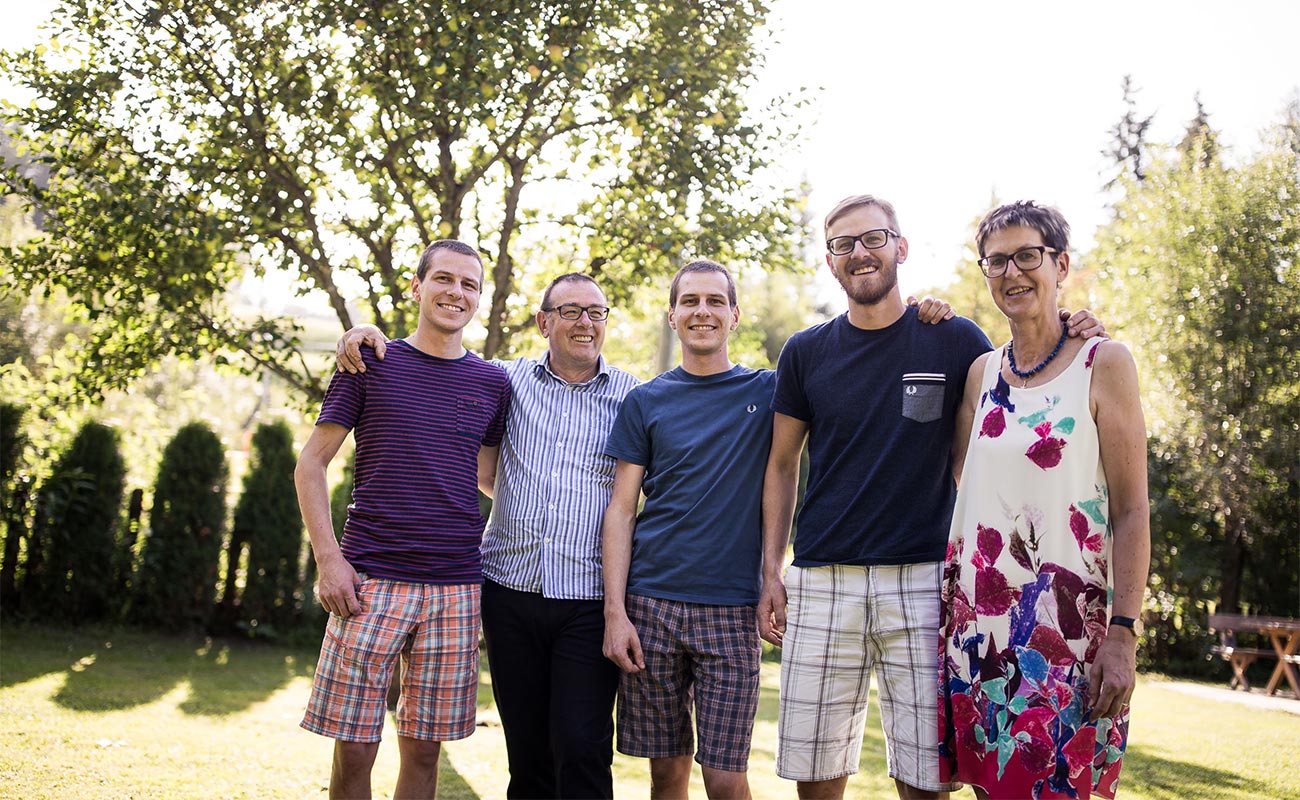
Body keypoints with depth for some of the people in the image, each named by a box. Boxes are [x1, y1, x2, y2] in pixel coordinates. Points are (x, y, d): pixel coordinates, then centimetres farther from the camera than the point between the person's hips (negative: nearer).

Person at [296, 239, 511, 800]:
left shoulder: (491, 383, 10)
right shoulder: (371, 363, 3)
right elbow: (311, 464, 3)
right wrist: (328, 558, -6)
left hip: (455, 587, 2)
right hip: (371, 582, -2)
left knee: (423, 749, 9)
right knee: (354, 750, 0)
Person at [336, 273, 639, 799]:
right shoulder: (507, 380, 8)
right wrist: (373, 337, -1)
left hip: (588, 602, -2)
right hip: (510, 593, 2)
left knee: (581, 749, -7)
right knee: (526, 751, 10)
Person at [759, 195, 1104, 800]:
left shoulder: (956, 341, 3)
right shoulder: (805, 353, 7)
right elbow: (782, 466, 12)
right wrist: (771, 571, 6)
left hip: (923, 581, -1)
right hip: (821, 582, 2)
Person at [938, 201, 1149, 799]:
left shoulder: (1103, 363, -2)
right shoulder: (981, 372, 10)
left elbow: (1131, 511, -6)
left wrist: (1123, 633, -13)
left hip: (1064, 619, -4)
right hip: (976, 615, 4)